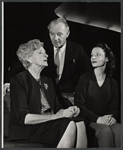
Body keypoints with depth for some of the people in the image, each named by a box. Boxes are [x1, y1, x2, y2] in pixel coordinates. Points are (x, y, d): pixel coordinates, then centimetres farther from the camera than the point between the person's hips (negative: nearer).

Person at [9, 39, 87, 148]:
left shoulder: (47, 81, 20)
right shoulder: (18, 81, -4)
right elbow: (23, 118, -14)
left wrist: (69, 111, -8)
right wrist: (58, 115, -18)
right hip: (27, 131, -6)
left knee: (79, 122, -22)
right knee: (70, 124, -28)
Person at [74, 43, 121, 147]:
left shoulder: (113, 83, 14)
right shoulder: (85, 79, 4)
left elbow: (115, 107, 10)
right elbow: (79, 104, -5)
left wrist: (113, 117, -15)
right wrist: (97, 119, -17)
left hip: (107, 121, 3)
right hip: (89, 121, -2)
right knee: (106, 131, -34)